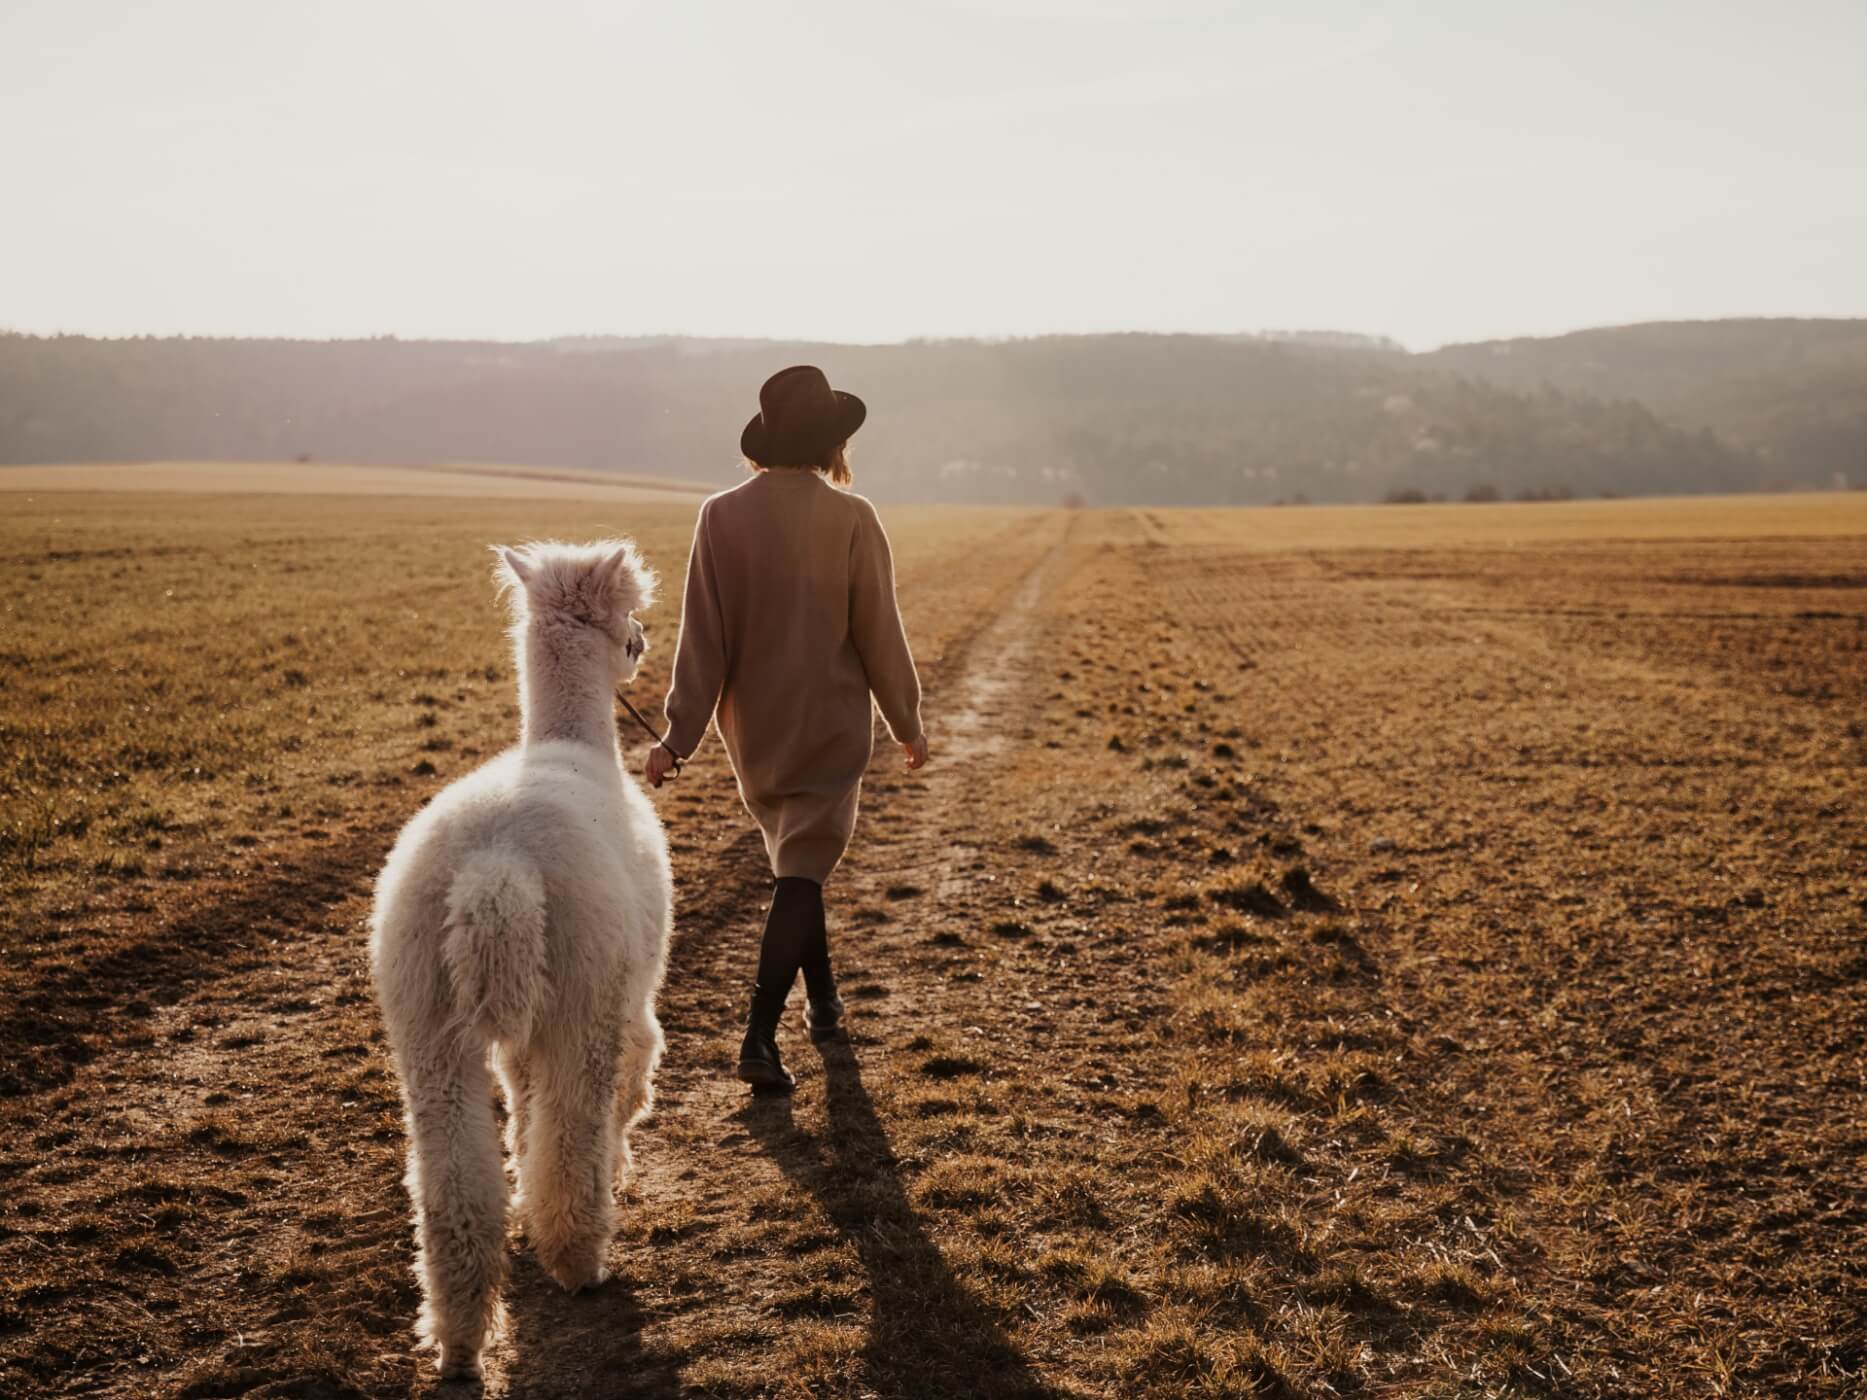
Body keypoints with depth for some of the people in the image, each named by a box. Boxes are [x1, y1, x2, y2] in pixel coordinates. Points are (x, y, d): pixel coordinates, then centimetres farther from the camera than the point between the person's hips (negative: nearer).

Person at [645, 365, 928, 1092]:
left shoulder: (721, 515, -6)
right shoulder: (851, 518, -13)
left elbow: (703, 635, -7)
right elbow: (879, 632, -8)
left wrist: (679, 734, -5)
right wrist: (907, 722, 4)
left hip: (752, 725, 4)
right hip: (828, 724, -4)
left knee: (793, 856, 22)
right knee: (801, 872, -1)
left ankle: (822, 1001, 36)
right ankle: (760, 1037, -11)